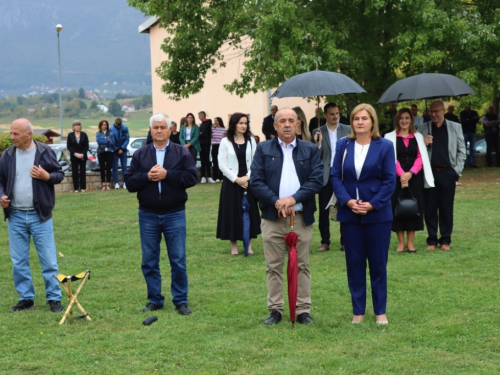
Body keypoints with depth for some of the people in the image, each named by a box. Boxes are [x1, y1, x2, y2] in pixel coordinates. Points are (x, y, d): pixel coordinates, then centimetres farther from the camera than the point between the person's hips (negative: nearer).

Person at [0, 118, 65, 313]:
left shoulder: (44, 152, -5)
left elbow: (60, 174, 2)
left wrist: (47, 176, -18)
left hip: (39, 215, -3)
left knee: (48, 260, 0)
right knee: (19, 261, 8)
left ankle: (54, 298, 9)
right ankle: (26, 298, 19)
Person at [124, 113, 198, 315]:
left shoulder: (182, 153, 0)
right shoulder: (140, 154, 5)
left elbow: (192, 177, -12)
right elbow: (129, 182, 0)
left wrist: (167, 175, -19)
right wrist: (147, 177, -17)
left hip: (175, 214, -2)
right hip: (148, 215, 2)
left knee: (178, 260, 3)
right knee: (149, 261, 8)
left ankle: (181, 301, 12)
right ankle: (155, 300, 19)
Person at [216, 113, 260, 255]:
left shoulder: (251, 141, 6)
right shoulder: (225, 142, -1)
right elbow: (222, 164, -6)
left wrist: (247, 177, -11)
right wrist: (236, 179, -12)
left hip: (248, 182, 2)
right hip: (231, 182, -2)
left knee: (249, 211, 4)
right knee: (232, 212, 1)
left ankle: (248, 243, 12)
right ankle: (234, 245, 9)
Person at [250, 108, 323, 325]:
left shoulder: (310, 150, 7)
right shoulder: (263, 150, 6)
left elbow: (317, 180, -4)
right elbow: (256, 181, -3)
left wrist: (293, 198, -15)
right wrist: (276, 202, -15)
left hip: (302, 218, 0)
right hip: (272, 217, 0)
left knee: (302, 266, 4)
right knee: (274, 267, 3)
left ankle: (303, 310, 10)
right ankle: (275, 310, 11)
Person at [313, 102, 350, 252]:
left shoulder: (347, 130, 3)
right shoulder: (319, 132, 2)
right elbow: (317, 157, 0)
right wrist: (318, 144, -17)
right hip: (325, 175, 0)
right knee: (324, 210, 3)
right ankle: (325, 242, 10)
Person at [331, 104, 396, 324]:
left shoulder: (385, 146, -2)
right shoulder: (343, 145, 4)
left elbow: (390, 180, -4)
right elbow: (335, 176, 2)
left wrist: (373, 204, -14)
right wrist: (347, 201, -13)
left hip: (377, 213, -2)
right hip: (349, 213, 2)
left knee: (378, 263, 4)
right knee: (354, 263, 6)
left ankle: (380, 311, 14)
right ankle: (358, 310, 15)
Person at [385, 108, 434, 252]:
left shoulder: (418, 137, 11)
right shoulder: (390, 137, 4)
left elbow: (421, 158, 2)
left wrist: (410, 173, -14)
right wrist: (401, 174, -19)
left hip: (415, 177, 2)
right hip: (397, 177, -2)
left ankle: (410, 242, 7)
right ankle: (401, 242, 5)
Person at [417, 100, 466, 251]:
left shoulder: (455, 127, 8)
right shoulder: (422, 128, 7)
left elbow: (461, 150, 8)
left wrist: (457, 169, -1)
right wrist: (423, 144, -12)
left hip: (448, 173, 0)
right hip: (429, 173, 0)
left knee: (446, 208, 4)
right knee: (430, 208, 2)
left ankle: (445, 240, 12)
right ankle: (432, 240, 10)